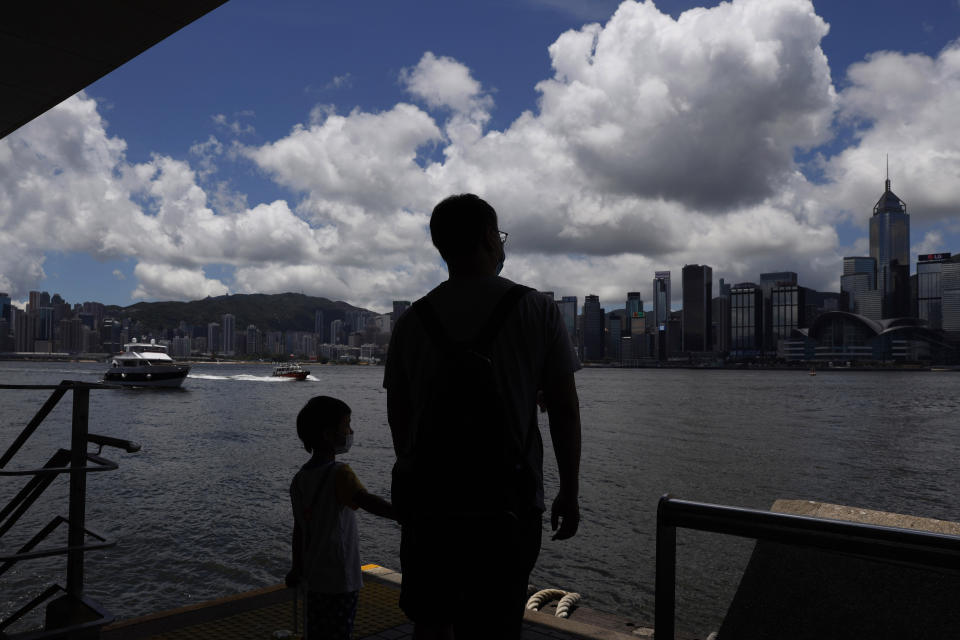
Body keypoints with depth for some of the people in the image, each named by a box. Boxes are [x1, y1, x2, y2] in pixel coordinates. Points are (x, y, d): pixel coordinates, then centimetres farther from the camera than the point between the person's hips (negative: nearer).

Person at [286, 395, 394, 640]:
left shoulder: (300, 478, 6)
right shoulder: (339, 474, -17)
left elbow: (298, 529, 13)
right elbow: (368, 501, -35)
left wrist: (297, 569, 24)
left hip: (314, 576, 7)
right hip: (340, 578, -7)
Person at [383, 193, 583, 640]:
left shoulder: (413, 320, 4)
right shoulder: (536, 310, -4)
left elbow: (398, 416, 10)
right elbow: (564, 409, -5)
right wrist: (569, 492, 4)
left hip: (427, 500, 3)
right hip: (506, 504, -3)